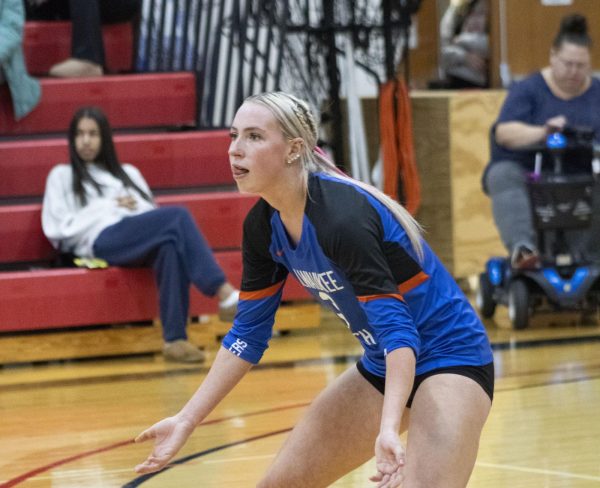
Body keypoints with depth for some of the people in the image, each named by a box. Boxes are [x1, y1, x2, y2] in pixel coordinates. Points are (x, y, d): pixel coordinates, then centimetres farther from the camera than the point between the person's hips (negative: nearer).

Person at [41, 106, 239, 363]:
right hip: (102, 240, -4)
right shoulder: (62, 176, 22)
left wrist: (136, 209, 0)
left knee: (171, 243, -38)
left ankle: (175, 338, -45)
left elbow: (152, 215, 23)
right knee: (178, 216, -30)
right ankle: (225, 294, -41)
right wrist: (107, 207, 2)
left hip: (141, 242, 4)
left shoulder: (127, 173, 34)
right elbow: (56, 228, 6)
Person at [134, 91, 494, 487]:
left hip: (449, 357, -8)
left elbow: (397, 329, -34)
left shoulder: (341, 215, -28)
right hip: (382, 365, 9)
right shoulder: (263, 225, -4)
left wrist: (389, 427, -48)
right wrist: (187, 421, 4)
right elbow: (249, 330, 7)